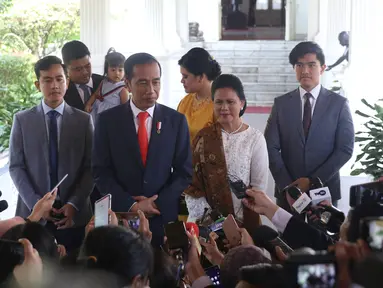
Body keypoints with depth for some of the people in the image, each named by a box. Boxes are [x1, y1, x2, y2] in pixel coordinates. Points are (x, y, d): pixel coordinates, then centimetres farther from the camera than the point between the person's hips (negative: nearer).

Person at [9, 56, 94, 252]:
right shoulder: (22, 120, 5)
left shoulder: (83, 120, 5)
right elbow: (16, 166, 1)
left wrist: (74, 204, -11)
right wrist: (36, 203, -10)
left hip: (74, 214, 0)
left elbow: (90, 167, 1)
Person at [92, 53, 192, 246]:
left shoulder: (176, 120, 2)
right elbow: (101, 172, -3)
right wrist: (131, 206, -13)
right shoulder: (108, 120, -1)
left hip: (164, 219, 1)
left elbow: (184, 173, 2)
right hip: (120, 217, -1)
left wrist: (157, 204, -10)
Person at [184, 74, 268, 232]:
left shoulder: (255, 138, -3)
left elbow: (259, 186, -4)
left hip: (243, 222, -1)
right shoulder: (203, 137, 3)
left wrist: (236, 221, -12)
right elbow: (192, 184, 2)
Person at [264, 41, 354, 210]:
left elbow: (345, 149, -4)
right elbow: (271, 147, 0)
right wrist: (286, 186, -10)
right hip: (287, 192, 1)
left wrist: (313, 181, -12)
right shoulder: (281, 103, 4)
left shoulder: (339, 104, 0)